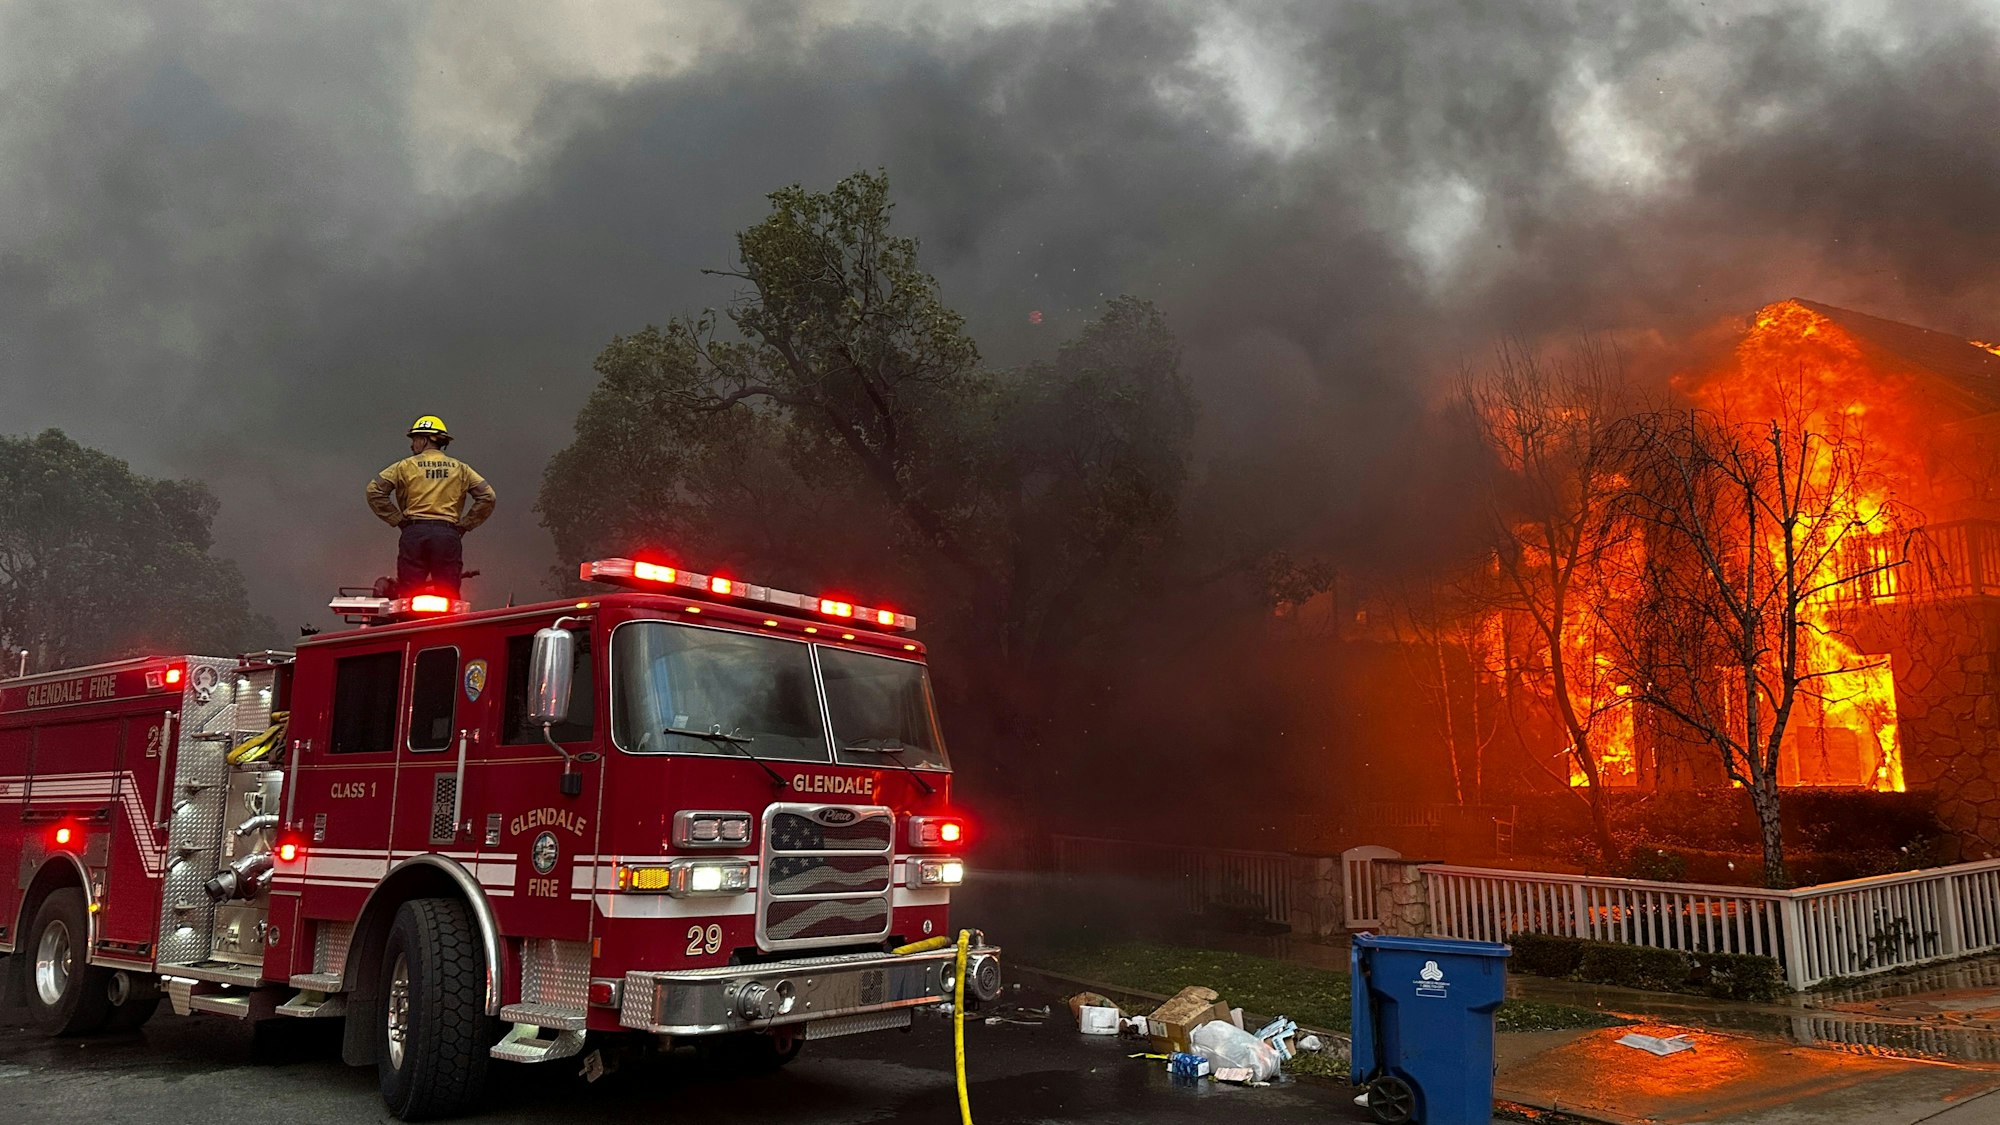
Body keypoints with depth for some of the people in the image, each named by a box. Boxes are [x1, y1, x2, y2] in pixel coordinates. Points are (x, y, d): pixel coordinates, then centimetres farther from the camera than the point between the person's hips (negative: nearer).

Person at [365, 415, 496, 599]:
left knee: (408, 594, 0)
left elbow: (374, 490, 0)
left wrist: (396, 519, 5)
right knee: (449, 596, 0)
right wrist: (465, 524, 9)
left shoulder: (406, 466, 7)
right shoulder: (459, 468, 13)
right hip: (448, 535, 1)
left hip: (415, 533, -1)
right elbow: (487, 496, 7)